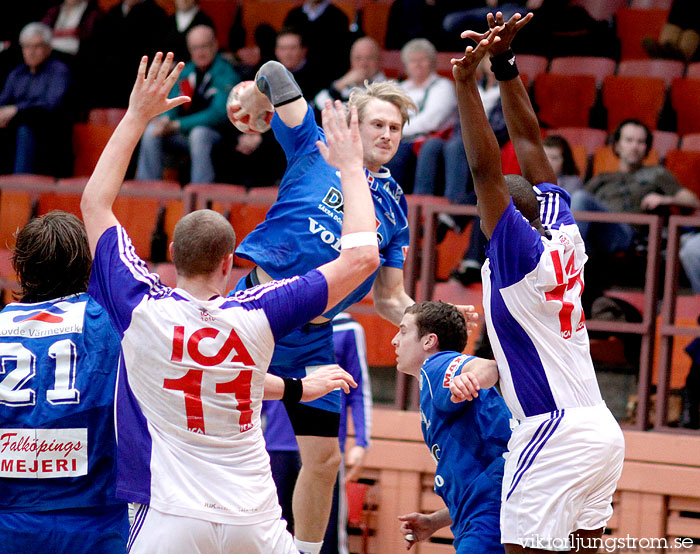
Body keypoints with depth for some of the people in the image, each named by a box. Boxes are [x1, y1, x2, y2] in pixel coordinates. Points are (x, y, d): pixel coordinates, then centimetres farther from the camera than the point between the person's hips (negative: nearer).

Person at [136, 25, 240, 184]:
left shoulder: (226, 74, -10)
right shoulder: (185, 72, 11)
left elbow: (218, 114, -19)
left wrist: (177, 125, -22)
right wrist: (165, 120, -14)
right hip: (186, 131, 6)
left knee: (198, 134, -37)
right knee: (151, 131, -15)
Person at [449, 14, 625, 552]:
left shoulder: (523, 256, -12)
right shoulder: (564, 239, 8)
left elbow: (486, 169, -22)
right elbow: (529, 141, 12)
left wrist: (467, 82, -26)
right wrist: (505, 64, 10)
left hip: (555, 433, -9)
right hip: (602, 429, 9)